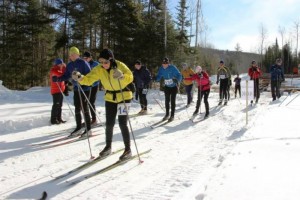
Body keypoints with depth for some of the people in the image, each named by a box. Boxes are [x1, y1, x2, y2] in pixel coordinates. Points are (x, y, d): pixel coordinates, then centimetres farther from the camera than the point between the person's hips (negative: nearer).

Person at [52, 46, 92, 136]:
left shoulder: (83, 63, -12)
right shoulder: (69, 65, 7)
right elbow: (66, 76, 12)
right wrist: (58, 79, -4)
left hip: (85, 88, -6)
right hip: (76, 89, 6)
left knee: (84, 108, -4)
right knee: (77, 108, 12)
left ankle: (88, 129, 6)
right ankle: (78, 126, 26)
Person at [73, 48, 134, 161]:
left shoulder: (120, 66, -20)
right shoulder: (99, 69, -8)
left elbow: (130, 77, -31)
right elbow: (89, 79, -12)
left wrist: (122, 76, -52)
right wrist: (80, 78, -33)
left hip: (124, 96, -4)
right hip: (110, 98, 4)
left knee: (122, 123, -9)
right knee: (109, 124, 8)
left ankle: (128, 149, 4)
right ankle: (108, 147, 27)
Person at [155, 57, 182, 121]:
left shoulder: (173, 68, -21)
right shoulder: (161, 69, -8)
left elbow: (179, 75, -22)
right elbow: (158, 76, -1)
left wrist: (177, 80, -43)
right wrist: (156, 79, -24)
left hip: (174, 86, -4)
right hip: (167, 87, 4)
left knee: (173, 101, -4)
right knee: (167, 100, 6)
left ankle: (172, 115, 5)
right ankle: (167, 114, 19)